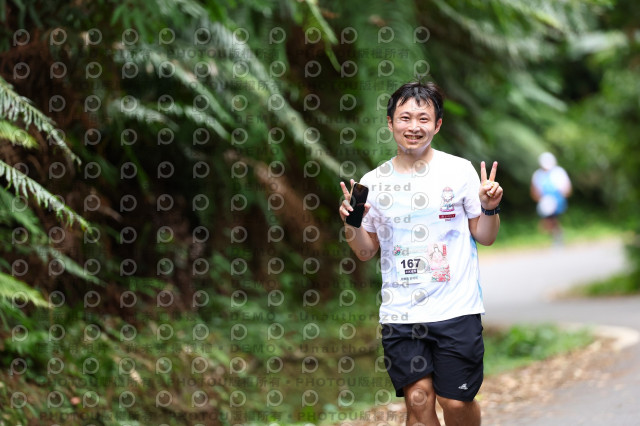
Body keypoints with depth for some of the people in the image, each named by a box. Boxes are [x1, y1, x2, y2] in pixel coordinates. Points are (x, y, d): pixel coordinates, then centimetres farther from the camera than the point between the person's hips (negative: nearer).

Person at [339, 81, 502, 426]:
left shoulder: (459, 170, 1)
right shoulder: (373, 182, 5)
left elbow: (485, 237, 7)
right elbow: (367, 252, 14)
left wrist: (490, 208, -12)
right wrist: (351, 223, -5)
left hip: (455, 308, -1)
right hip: (399, 313, 2)